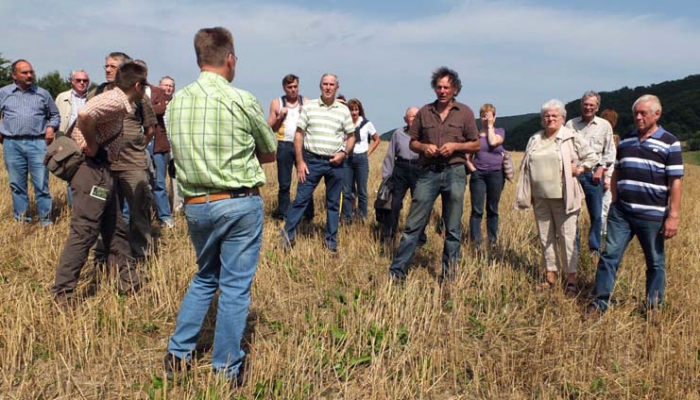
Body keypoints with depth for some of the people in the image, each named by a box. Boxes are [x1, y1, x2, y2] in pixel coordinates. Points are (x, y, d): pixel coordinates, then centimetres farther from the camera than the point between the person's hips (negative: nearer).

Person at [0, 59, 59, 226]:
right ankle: (20, 219, 15)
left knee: (41, 184, -3)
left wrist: (51, 128, 2)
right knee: (17, 184, 7)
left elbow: (55, 115, 20)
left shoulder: (43, 93, 10)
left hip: (38, 143, -1)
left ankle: (46, 220, 2)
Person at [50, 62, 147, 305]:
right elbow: (84, 114, -35)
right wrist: (92, 146, -21)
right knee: (83, 232, -7)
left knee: (116, 229, 15)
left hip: (100, 171, 11)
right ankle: (62, 294, 0)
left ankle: (129, 284, 24)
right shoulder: (116, 102, -17)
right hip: (91, 169, -11)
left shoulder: (115, 101, 14)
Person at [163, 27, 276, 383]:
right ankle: (226, 371, 15)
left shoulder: (176, 102, 3)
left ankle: (178, 354, 25)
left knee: (204, 277, 23)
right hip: (240, 204, -4)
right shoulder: (242, 100, -10)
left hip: (195, 205, 5)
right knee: (235, 286, 6)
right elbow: (270, 153, 3)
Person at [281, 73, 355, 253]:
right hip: (311, 160, -1)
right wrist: (300, 161, -6)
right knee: (301, 199, -1)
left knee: (333, 203, 9)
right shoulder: (309, 107, 1)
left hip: (335, 163, 1)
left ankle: (330, 241, 20)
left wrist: (344, 153, -6)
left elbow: (351, 136, 12)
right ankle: (288, 236, 9)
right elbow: (299, 134, 1)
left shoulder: (344, 110, 4)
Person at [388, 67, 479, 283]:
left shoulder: (465, 112, 5)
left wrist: (455, 146, -10)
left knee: (453, 229, 5)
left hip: (454, 172, 0)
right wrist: (424, 147, -8)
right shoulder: (424, 112, 9)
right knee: (413, 224, -2)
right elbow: (412, 142, 13)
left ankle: (449, 277, 16)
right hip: (429, 172, 1)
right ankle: (397, 272, 4)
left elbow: (476, 145, 7)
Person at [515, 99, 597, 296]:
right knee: (546, 237, 9)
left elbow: (592, 157, 5)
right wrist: (525, 194, 11)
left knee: (567, 238, -4)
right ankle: (550, 276, 19)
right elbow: (526, 167, 17)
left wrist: (578, 169, -7)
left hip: (563, 198, -5)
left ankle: (571, 280, 4)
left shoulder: (572, 138, 0)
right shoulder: (535, 140, 14)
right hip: (540, 198, 5)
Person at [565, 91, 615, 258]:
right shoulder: (571, 124, 7)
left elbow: (610, 151, 7)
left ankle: (594, 248, 17)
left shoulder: (605, 125, 7)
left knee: (596, 215, 3)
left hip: (593, 174, 0)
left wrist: (601, 168, -5)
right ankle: (574, 247, 16)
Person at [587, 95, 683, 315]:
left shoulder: (669, 143, -4)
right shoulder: (625, 141, 10)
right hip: (621, 212, 4)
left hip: (652, 215, -3)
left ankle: (653, 306, 23)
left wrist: (673, 216, -12)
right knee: (609, 255, 1)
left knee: (655, 262, 9)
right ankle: (600, 301, 9)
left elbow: (675, 181, -7)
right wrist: (614, 203, 11)